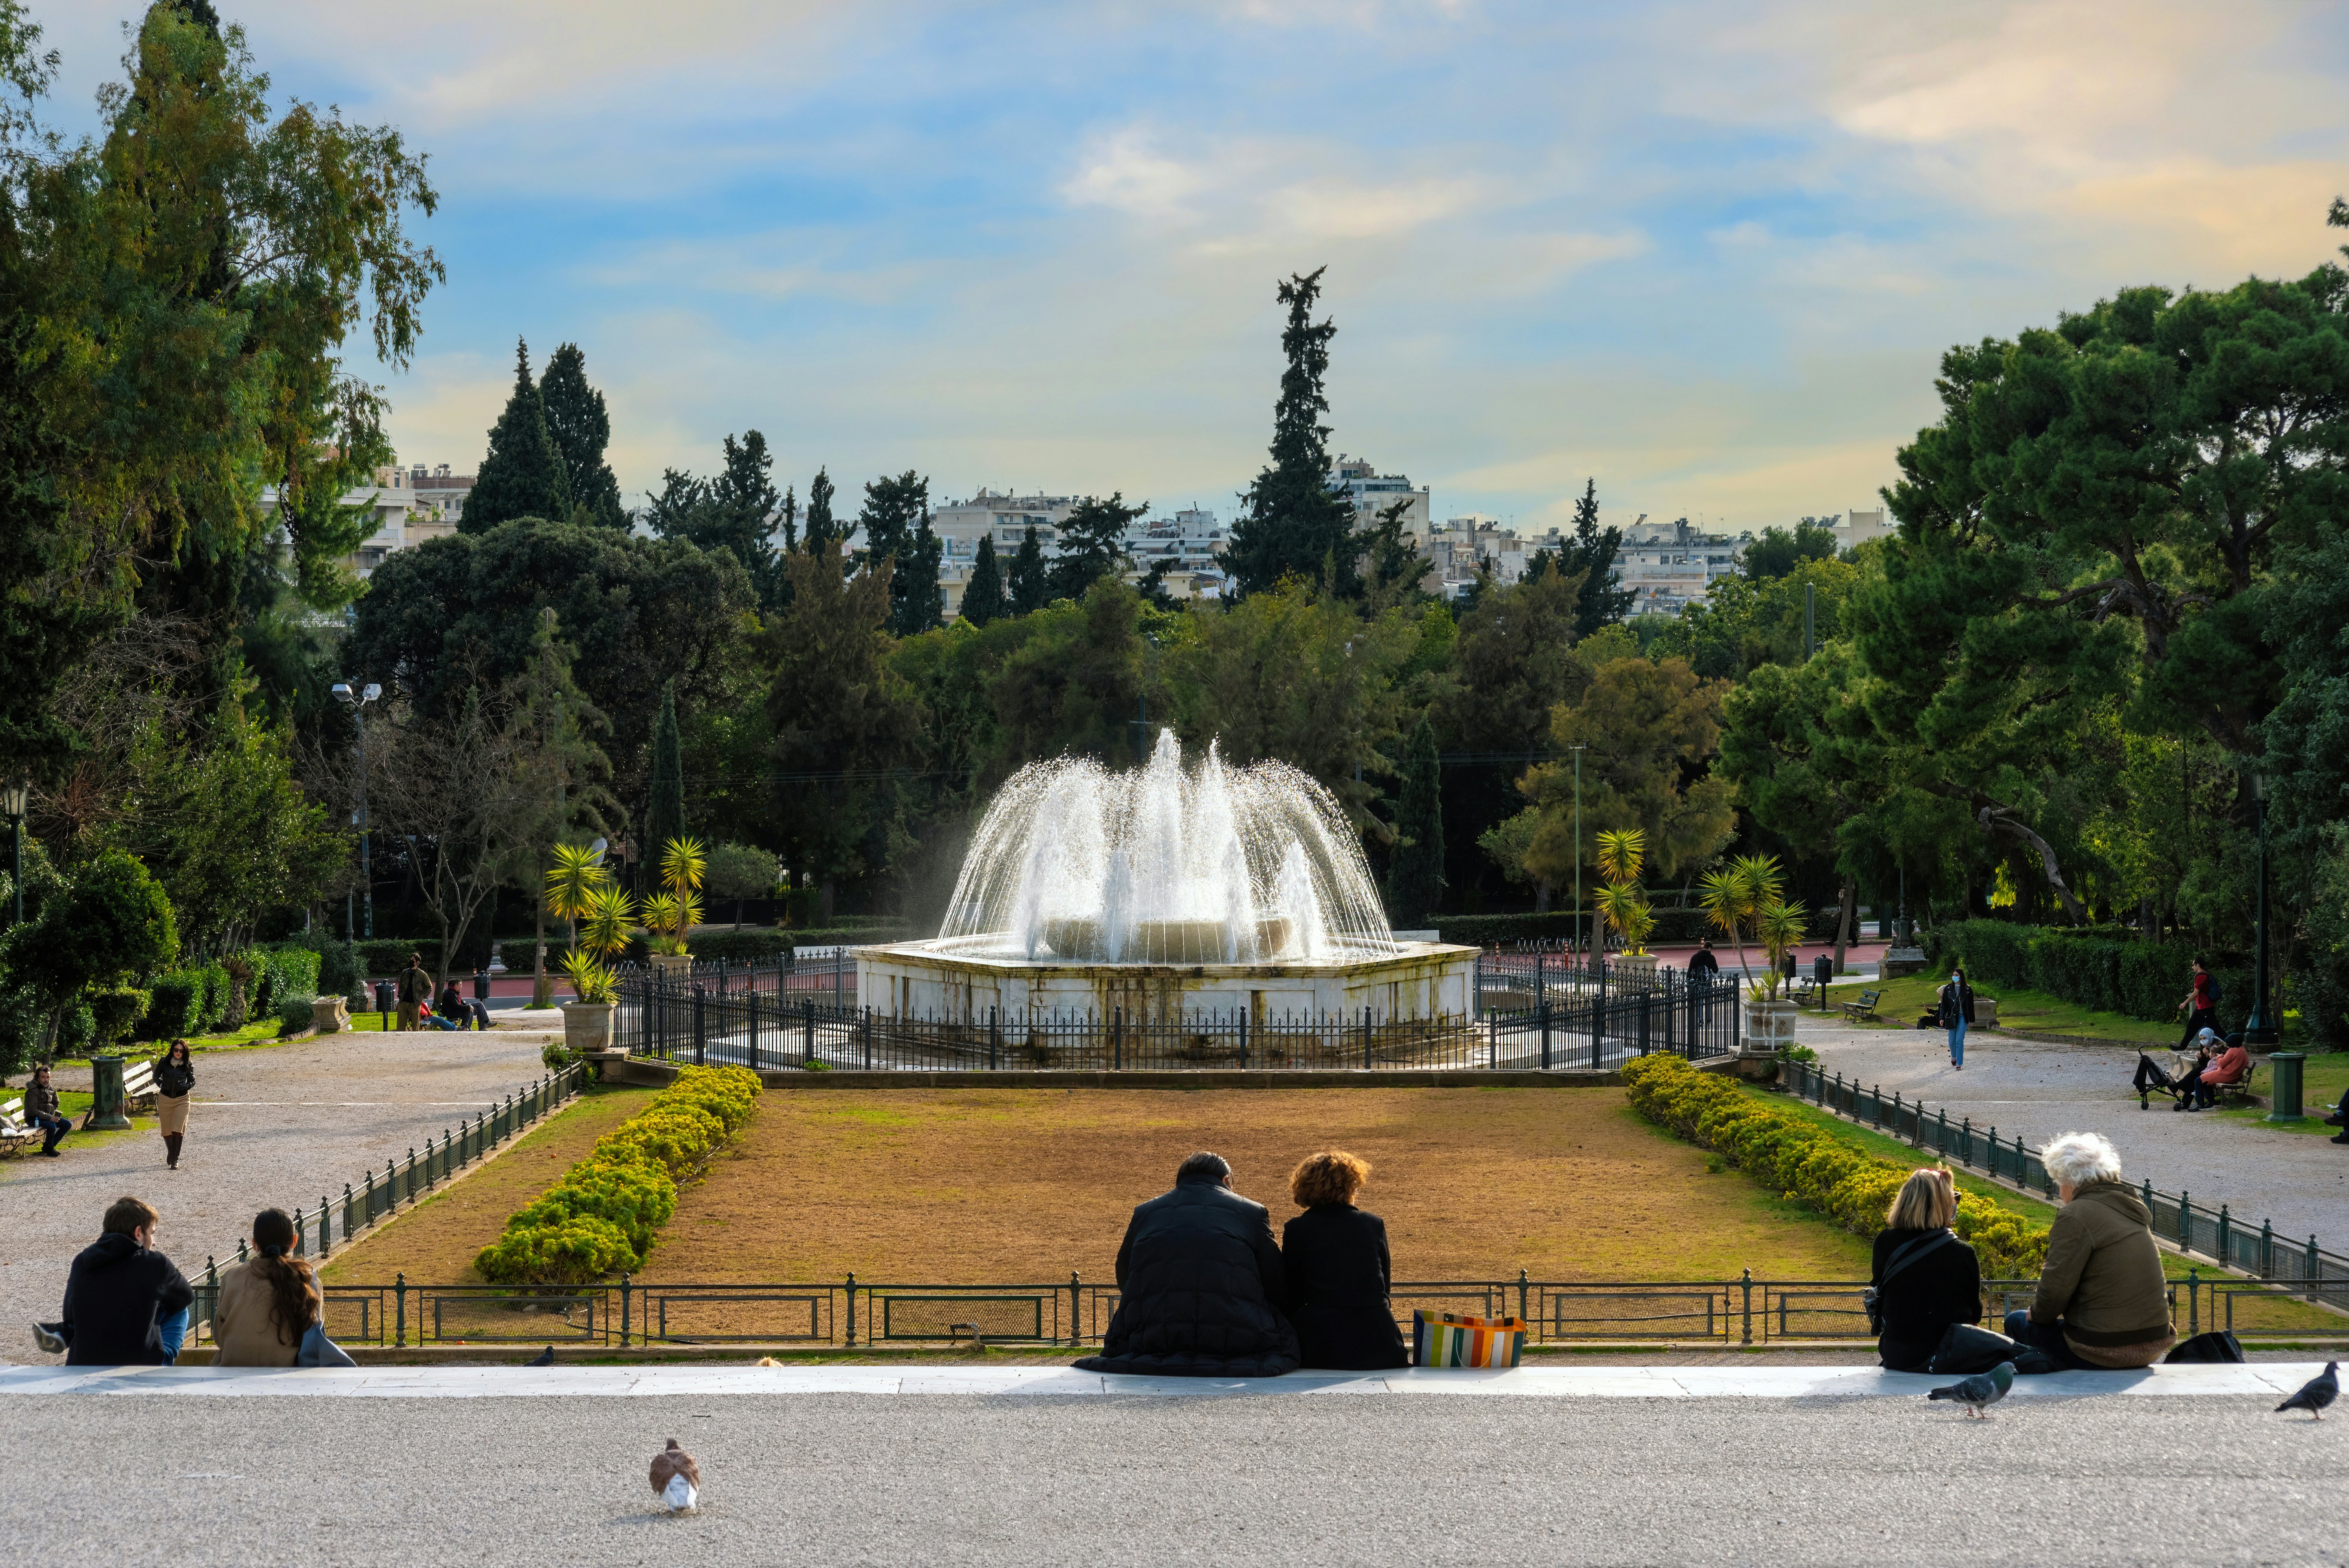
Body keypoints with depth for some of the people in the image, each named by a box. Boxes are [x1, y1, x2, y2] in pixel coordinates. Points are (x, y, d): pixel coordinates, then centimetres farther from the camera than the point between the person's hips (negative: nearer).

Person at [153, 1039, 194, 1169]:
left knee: (178, 1130, -12)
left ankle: (175, 1160, -8)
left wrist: (185, 1087, -8)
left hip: (182, 1099, -1)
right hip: (165, 1098, 1)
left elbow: (192, 1080, 10)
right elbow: (156, 1076, 13)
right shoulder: (164, 1062, -3)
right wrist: (162, 1086, -1)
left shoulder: (188, 1064, -3)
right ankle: (171, 1153, 36)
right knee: (167, 1130, 9)